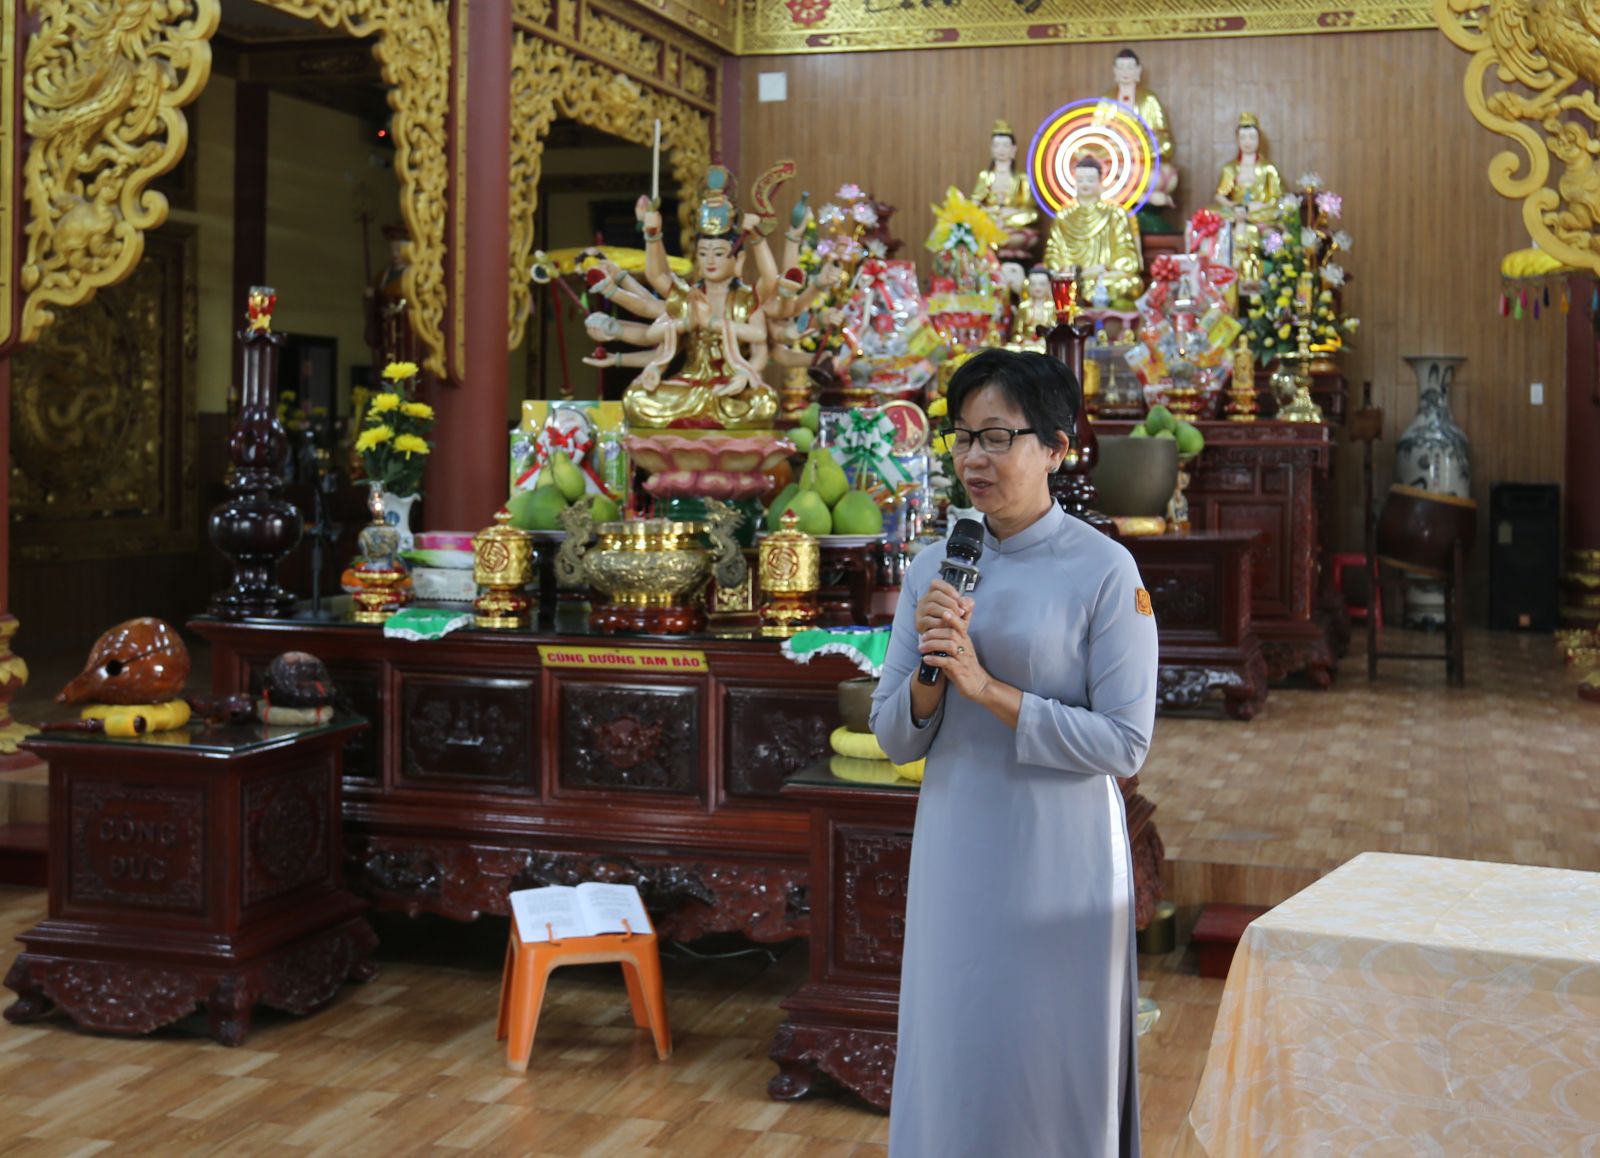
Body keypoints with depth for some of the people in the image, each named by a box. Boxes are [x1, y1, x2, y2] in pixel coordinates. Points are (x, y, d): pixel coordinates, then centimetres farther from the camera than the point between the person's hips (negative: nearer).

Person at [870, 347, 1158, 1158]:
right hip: (955, 855, 4)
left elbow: (1125, 743, -14)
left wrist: (986, 687, -18)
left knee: (1054, 1072, 9)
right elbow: (893, 739, 6)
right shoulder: (934, 568, 4)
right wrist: (929, 673, -15)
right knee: (951, 1061, 13)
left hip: (1058, 859, -4)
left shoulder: (1104, 571, -10)